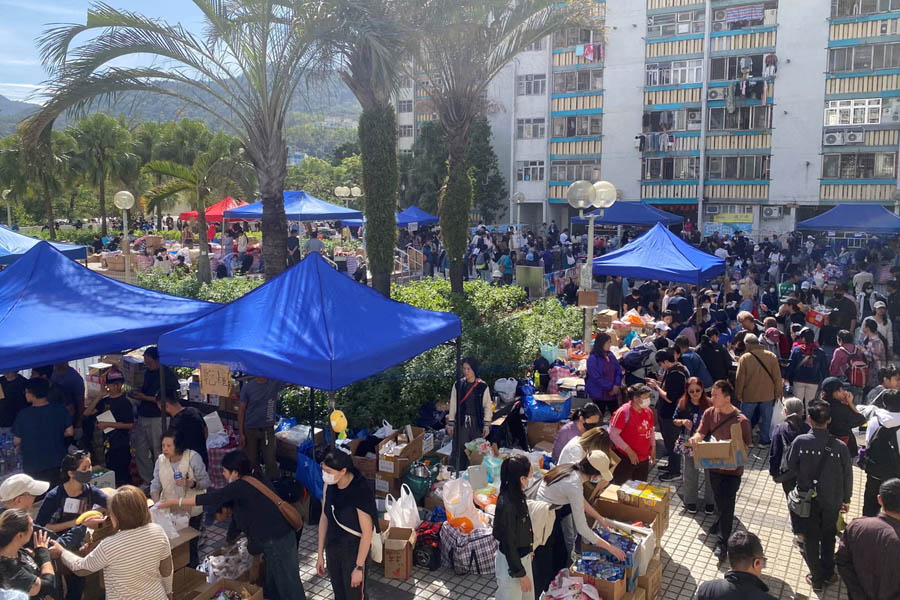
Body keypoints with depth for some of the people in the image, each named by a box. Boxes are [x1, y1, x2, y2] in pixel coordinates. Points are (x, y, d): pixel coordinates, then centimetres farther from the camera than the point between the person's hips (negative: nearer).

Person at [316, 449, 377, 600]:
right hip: (332, 548, 6)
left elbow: (367, 533, -22)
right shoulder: (329, 486, -9)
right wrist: (320, 554, 7)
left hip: (353, 551, -6)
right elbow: (324, 518, 3)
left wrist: (359, 567, -18)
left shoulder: (361, 492, -28)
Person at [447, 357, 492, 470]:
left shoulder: (483, 386, -1)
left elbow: (488, 406, 2)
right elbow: (453, 405, 7)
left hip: (477, 423, 0)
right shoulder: (458, 385, 3)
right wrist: (451, 423, 4)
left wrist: (486, 424, -3)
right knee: (458, 452, -1)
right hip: (461, 422, 1)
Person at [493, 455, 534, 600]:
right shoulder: (507, 505, -33)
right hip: (511, 562, -8)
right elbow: (508, 543, -25)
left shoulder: (515, 494, -6)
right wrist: (520, 573, -17)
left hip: (522, 556, 8)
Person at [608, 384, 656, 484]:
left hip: (643, 459, 7)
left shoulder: (648, 411, 4)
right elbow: (613, 434, -20)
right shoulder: (624, 412, -18)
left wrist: (653, 448, 11)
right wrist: (629, 451, -20)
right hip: (625, 458, -7)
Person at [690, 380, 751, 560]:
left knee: (727, 503, -1)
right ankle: (722, 521, 51)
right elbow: (701, 432, -6)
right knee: (719, 499, 24)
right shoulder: (709, 413, -6)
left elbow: (745, 447, -13)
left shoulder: (741, 420, -21)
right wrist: (695, 438, -29)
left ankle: (723, 541, 13)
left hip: (732, 469, -5)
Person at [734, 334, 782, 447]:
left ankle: (745, 441, 17)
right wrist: (778, 392, 9)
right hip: (768, 395, 2)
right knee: (766, 419, 14)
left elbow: (740, 378, -8)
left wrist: (739, 394, 3)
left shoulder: (744, 358, -12)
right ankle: (764, 440, 18)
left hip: (749, 395, -2)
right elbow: (777, 377, 0)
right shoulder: (771, 356, -5)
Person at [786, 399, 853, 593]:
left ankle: (817, 579, 25)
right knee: (828, 537, 22)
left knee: (811, 539, 15)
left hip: (807, 500, -1)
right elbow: (847, 476, -6)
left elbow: (790, 467, -10)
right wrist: (846, 499, 10)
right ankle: (828, 574, 37)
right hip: (832, 501, 1)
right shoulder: (840, 446, -19)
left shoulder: (800, 442, -21)